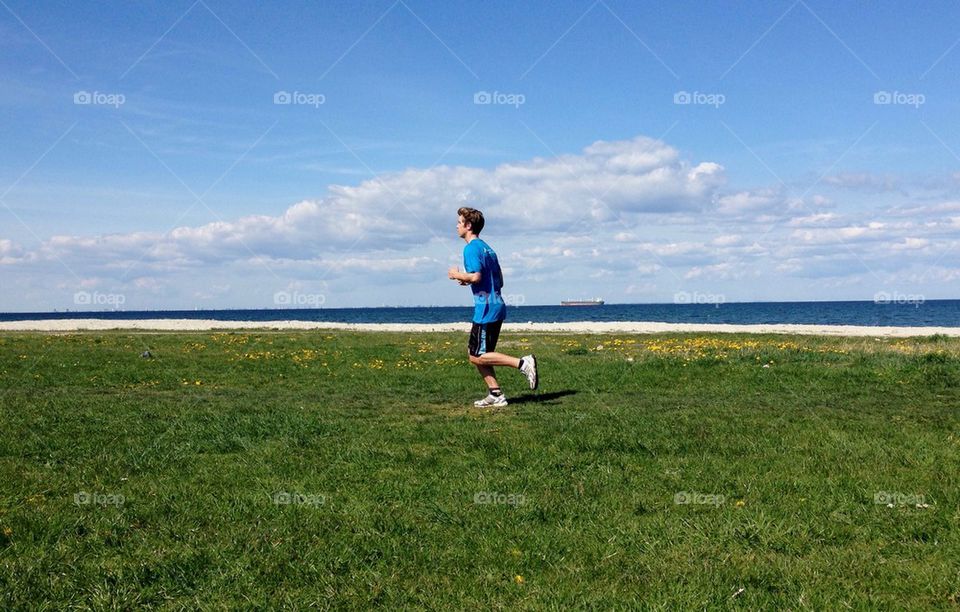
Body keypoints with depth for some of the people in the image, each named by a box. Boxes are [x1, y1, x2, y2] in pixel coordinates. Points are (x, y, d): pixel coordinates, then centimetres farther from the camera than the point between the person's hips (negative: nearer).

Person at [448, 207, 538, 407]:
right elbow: (499, 282, 21)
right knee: (474, 352, 13)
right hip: (496, 307, 10)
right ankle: (496, 394, 11)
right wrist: (468, 280, 20)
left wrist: (457, 275, -5)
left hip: (486, 309, -10)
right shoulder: (486, 248, 19)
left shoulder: (471, 248, -10)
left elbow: (476, 276, -23)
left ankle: (523, 363, -13)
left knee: (477, 356, -6)